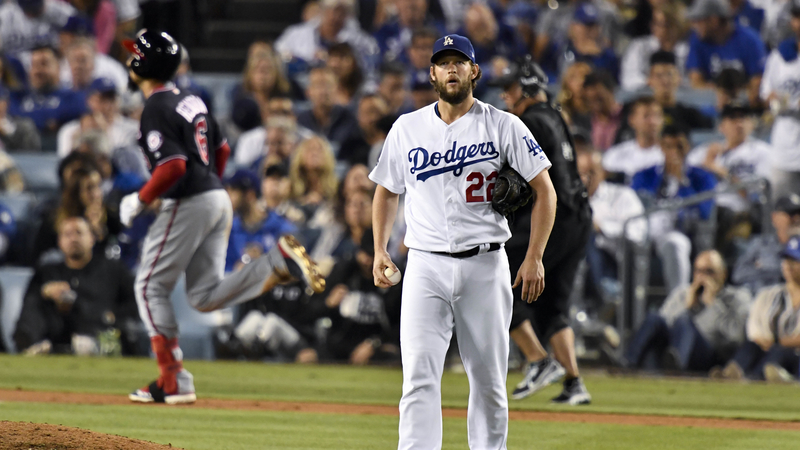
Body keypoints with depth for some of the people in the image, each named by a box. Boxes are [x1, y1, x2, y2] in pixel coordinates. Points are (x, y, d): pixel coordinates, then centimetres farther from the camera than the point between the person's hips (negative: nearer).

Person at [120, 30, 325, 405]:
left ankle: (173, 382, 0)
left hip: (188, 205, -9)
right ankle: (279, 261, -6)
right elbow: (221, 149, 23)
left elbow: (173, 166, -24)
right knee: (205, 296, 9)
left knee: (150, 287, 3)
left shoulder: (156, 110, -14)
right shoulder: (191, 100, 15)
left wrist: (139, 200, -12)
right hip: (218, 200, 9)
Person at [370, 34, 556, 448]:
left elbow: (544, 189, 1)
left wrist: (534, 258, -7)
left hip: (485, 266, -1)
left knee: (489, 379, 5)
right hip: (426, 266, 1)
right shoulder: (407, 128, 9)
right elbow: (386, 191, 21)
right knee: (419, 375, -12)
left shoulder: (503, 127, 1)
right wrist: (380, 250, 6)